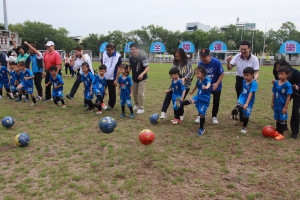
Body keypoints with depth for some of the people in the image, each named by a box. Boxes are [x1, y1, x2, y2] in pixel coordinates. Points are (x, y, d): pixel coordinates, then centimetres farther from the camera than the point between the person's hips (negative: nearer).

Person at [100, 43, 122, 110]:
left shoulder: (118, 56, -13)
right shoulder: (104, 54, 0)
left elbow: (119, 69, -12)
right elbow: (101, 64, 10)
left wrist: (116, 80, -13)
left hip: (112, 78, -3)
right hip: (103, 77, 4)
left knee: (112, 93, 8)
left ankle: (110, 105, 23)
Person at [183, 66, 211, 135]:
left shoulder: (207, 79, -19)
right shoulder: (198, 80, 3)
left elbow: (209, 83, -44)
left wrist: (206, 87, -68)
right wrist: (193, 91, 44)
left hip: (205, 99, -6)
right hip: (198, 96, 6)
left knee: (202, 113, -1)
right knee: (191, 101, -27)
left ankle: (201, 129, 12)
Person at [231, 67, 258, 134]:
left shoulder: (254, 83, -19)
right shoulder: (244, 81, 0)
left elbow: (250, 94, -27)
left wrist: (246, 103, -35)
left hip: (249, 100, -4)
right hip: (242, 97, 4)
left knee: (246, 114, 3)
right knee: (240, 104, -32)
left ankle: (244, 128, 22)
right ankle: (236, 110, -63)